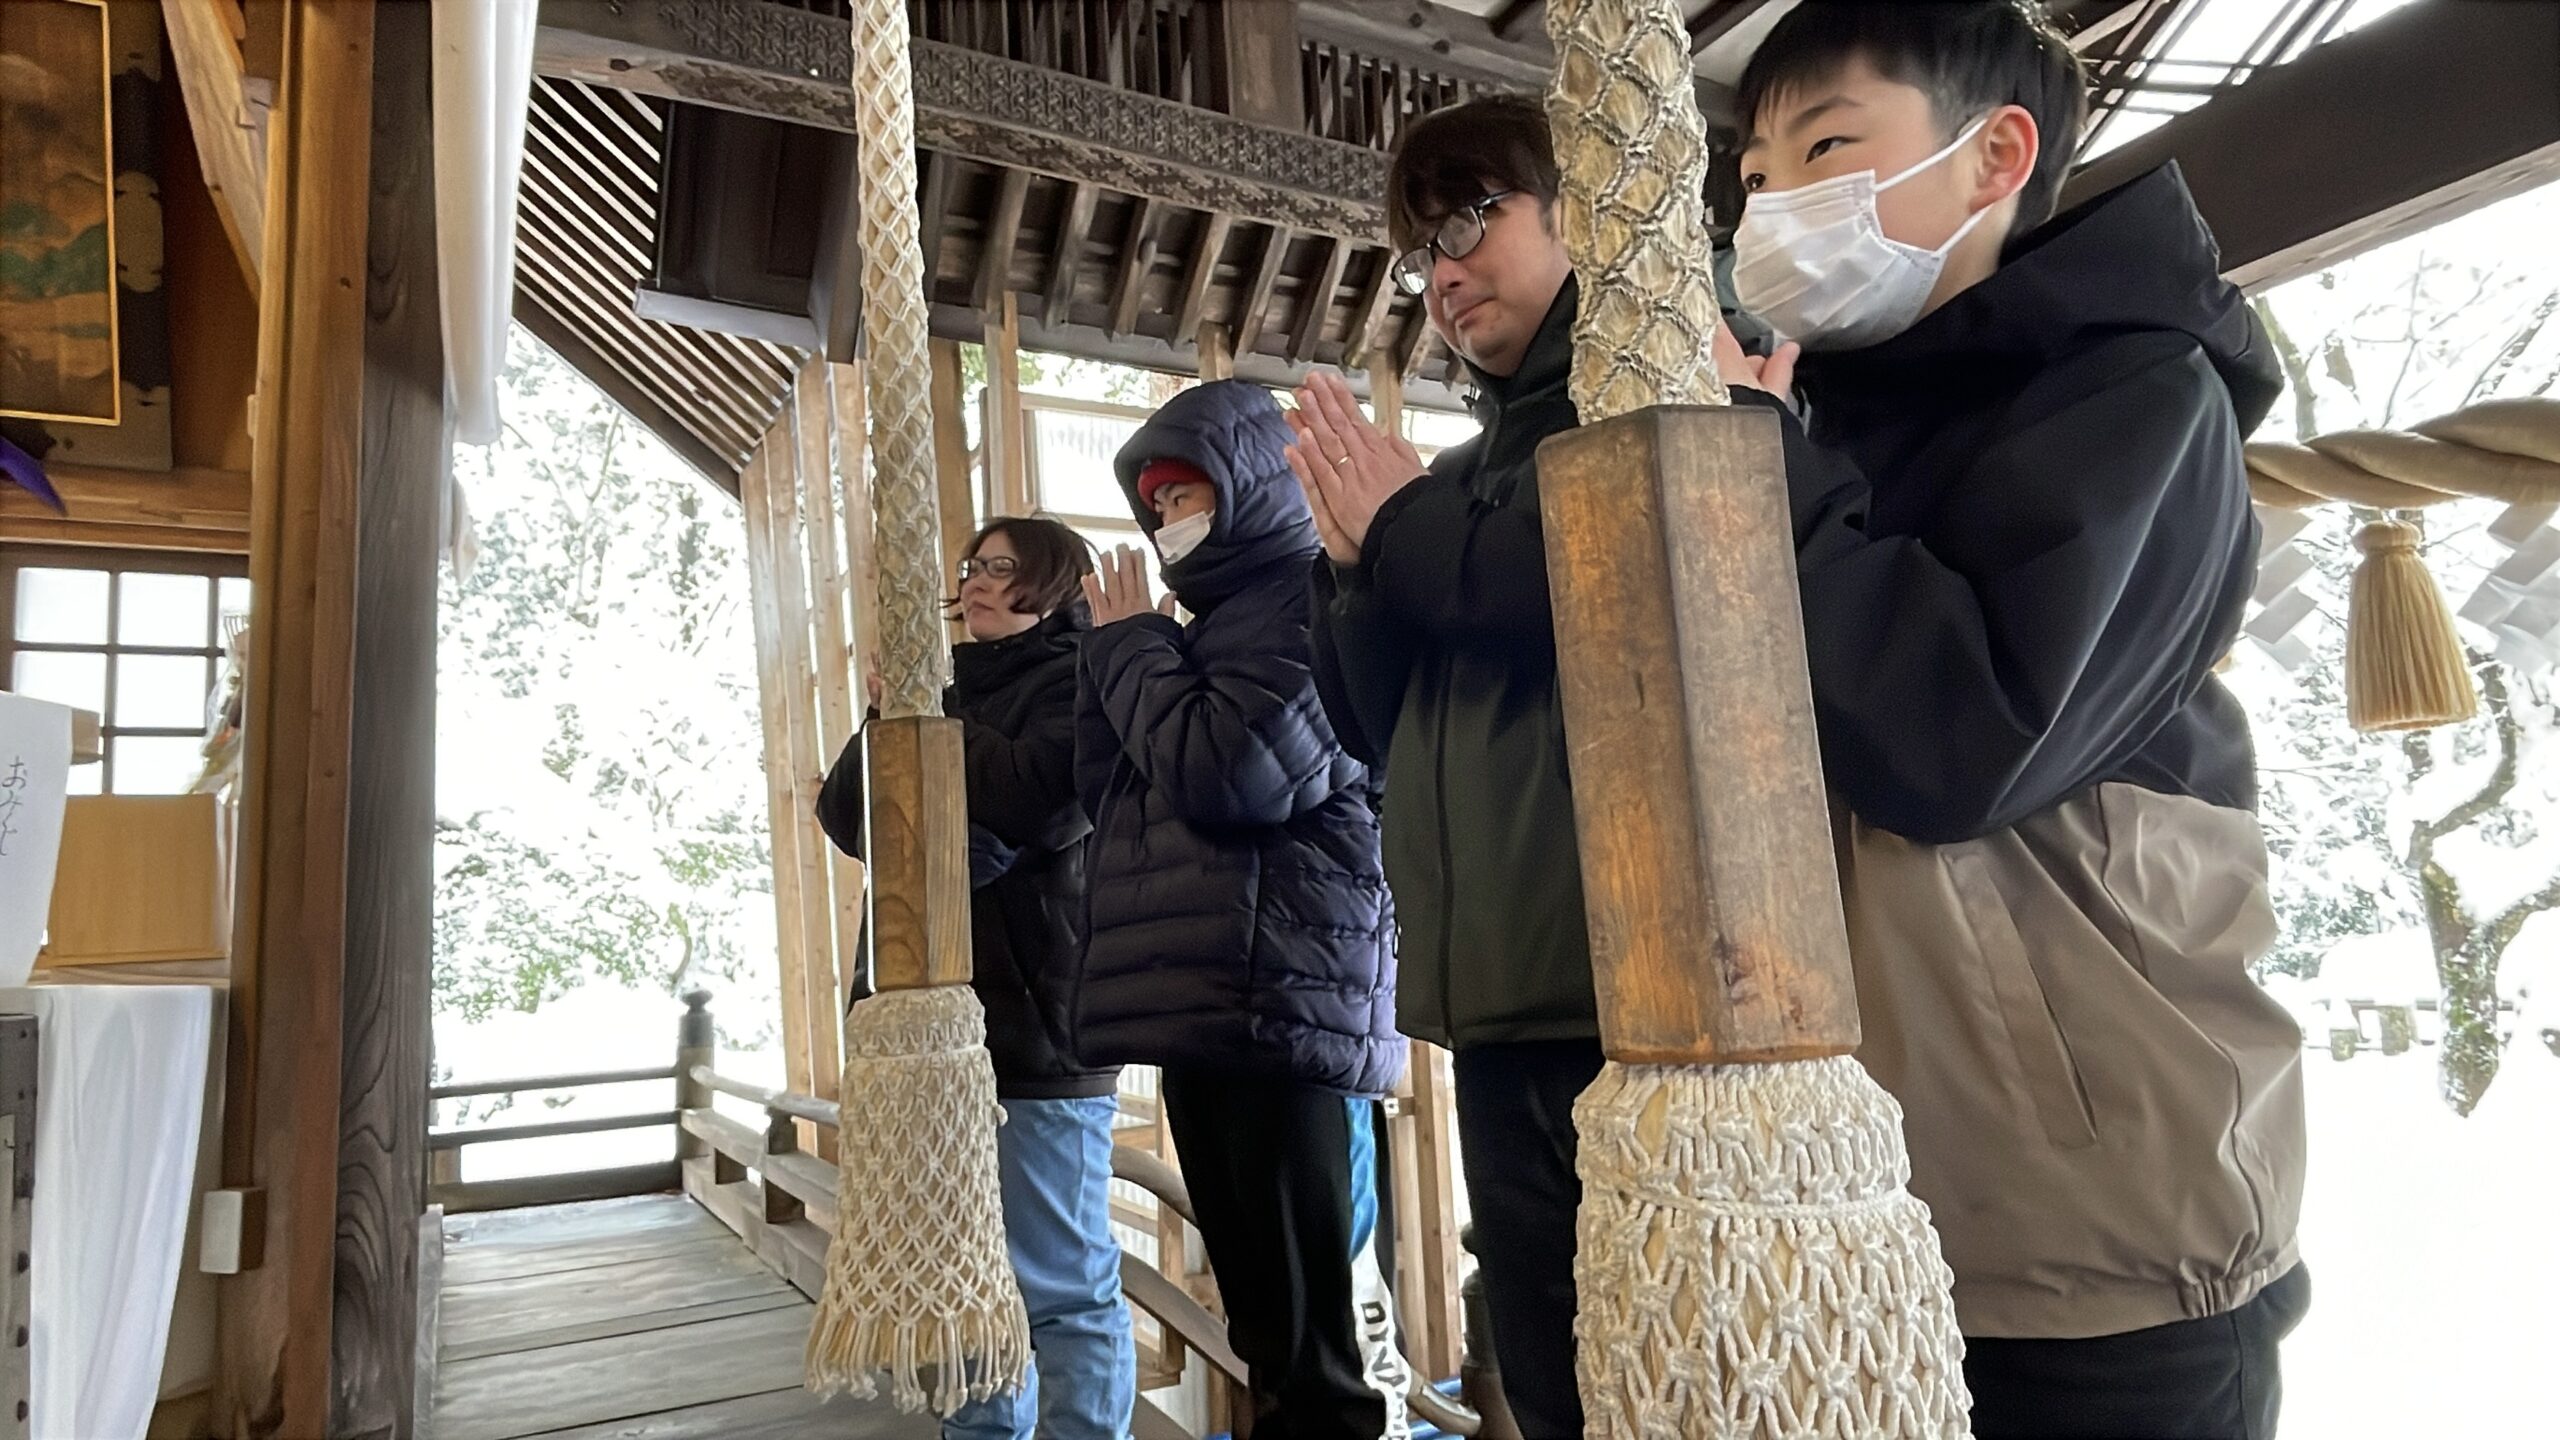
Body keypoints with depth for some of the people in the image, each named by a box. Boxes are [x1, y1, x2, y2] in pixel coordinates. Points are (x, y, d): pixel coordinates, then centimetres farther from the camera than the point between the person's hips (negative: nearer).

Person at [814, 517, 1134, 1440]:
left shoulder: (1078, 685, -3)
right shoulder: (949, 686, 18)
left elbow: (1036, 803, -20)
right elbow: (845, 809, 10)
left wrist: (925, 717, -7)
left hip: (1036, 1024, -7)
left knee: (1059, 1287, 0)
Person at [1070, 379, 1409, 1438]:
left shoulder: (1312, 600, -4)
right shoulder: (1206, 627, 22)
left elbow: (1233, 773, -18)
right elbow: (1109, 796, 19)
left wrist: (1129, 644, -3)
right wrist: (1116, 652, 7)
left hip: (1278, 996, -9)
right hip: (1201, 1002, 9)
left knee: (1313, 1336, -5)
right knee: (1264, 1327, 14)